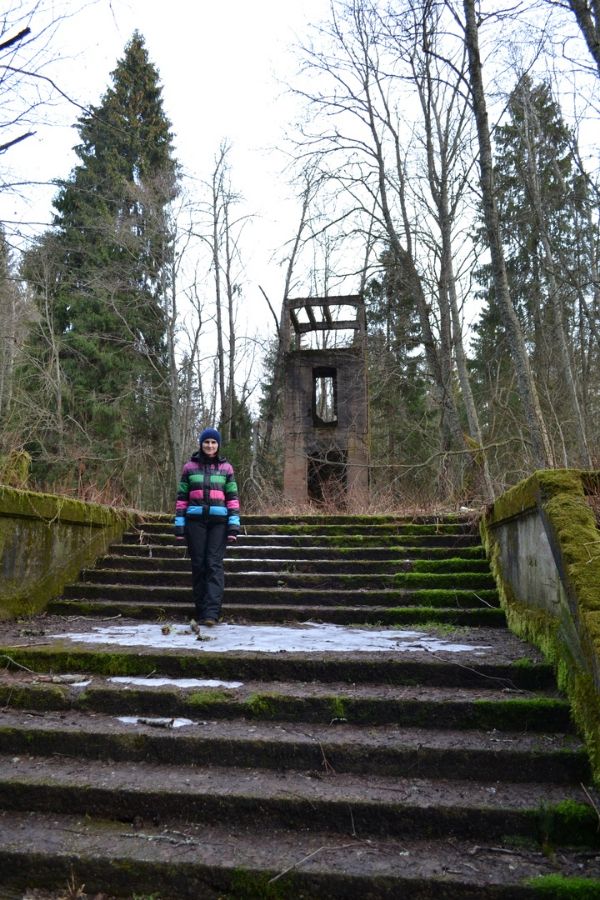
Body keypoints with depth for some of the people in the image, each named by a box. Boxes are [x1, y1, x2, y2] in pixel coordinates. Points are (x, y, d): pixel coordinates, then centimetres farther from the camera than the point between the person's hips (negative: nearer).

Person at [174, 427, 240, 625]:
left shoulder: (226, 468, 7)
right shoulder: (190, 466, 7)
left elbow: (233, 498, 3)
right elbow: (182, 497, 6)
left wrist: (234, 525, -5)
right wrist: (179, 525, 1)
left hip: (219, 521, -1)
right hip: (195, 520, 1)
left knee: (214, 564, -8)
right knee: (198, 564, 3)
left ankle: (211, 612, -13)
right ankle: (201, 610, 11)